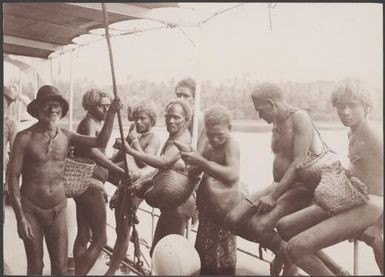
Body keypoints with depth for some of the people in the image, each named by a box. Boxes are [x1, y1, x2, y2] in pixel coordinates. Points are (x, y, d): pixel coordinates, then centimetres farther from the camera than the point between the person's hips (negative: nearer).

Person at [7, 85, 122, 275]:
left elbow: (100, 142, -4)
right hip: (30, 210, -3)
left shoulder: (65, 136, -1)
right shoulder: (25, 137, -13)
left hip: (58, 210, 3)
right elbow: (13, 177, -11)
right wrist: (20, 217, -14)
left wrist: (111, 114, -17)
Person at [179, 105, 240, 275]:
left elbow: (232, 175, -36)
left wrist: (201, 162, -33)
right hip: (207, 207, 8)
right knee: (205, 258, 20)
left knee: (222, 262, 2)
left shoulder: (231, 144, -18)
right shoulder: (209, 146, 7)